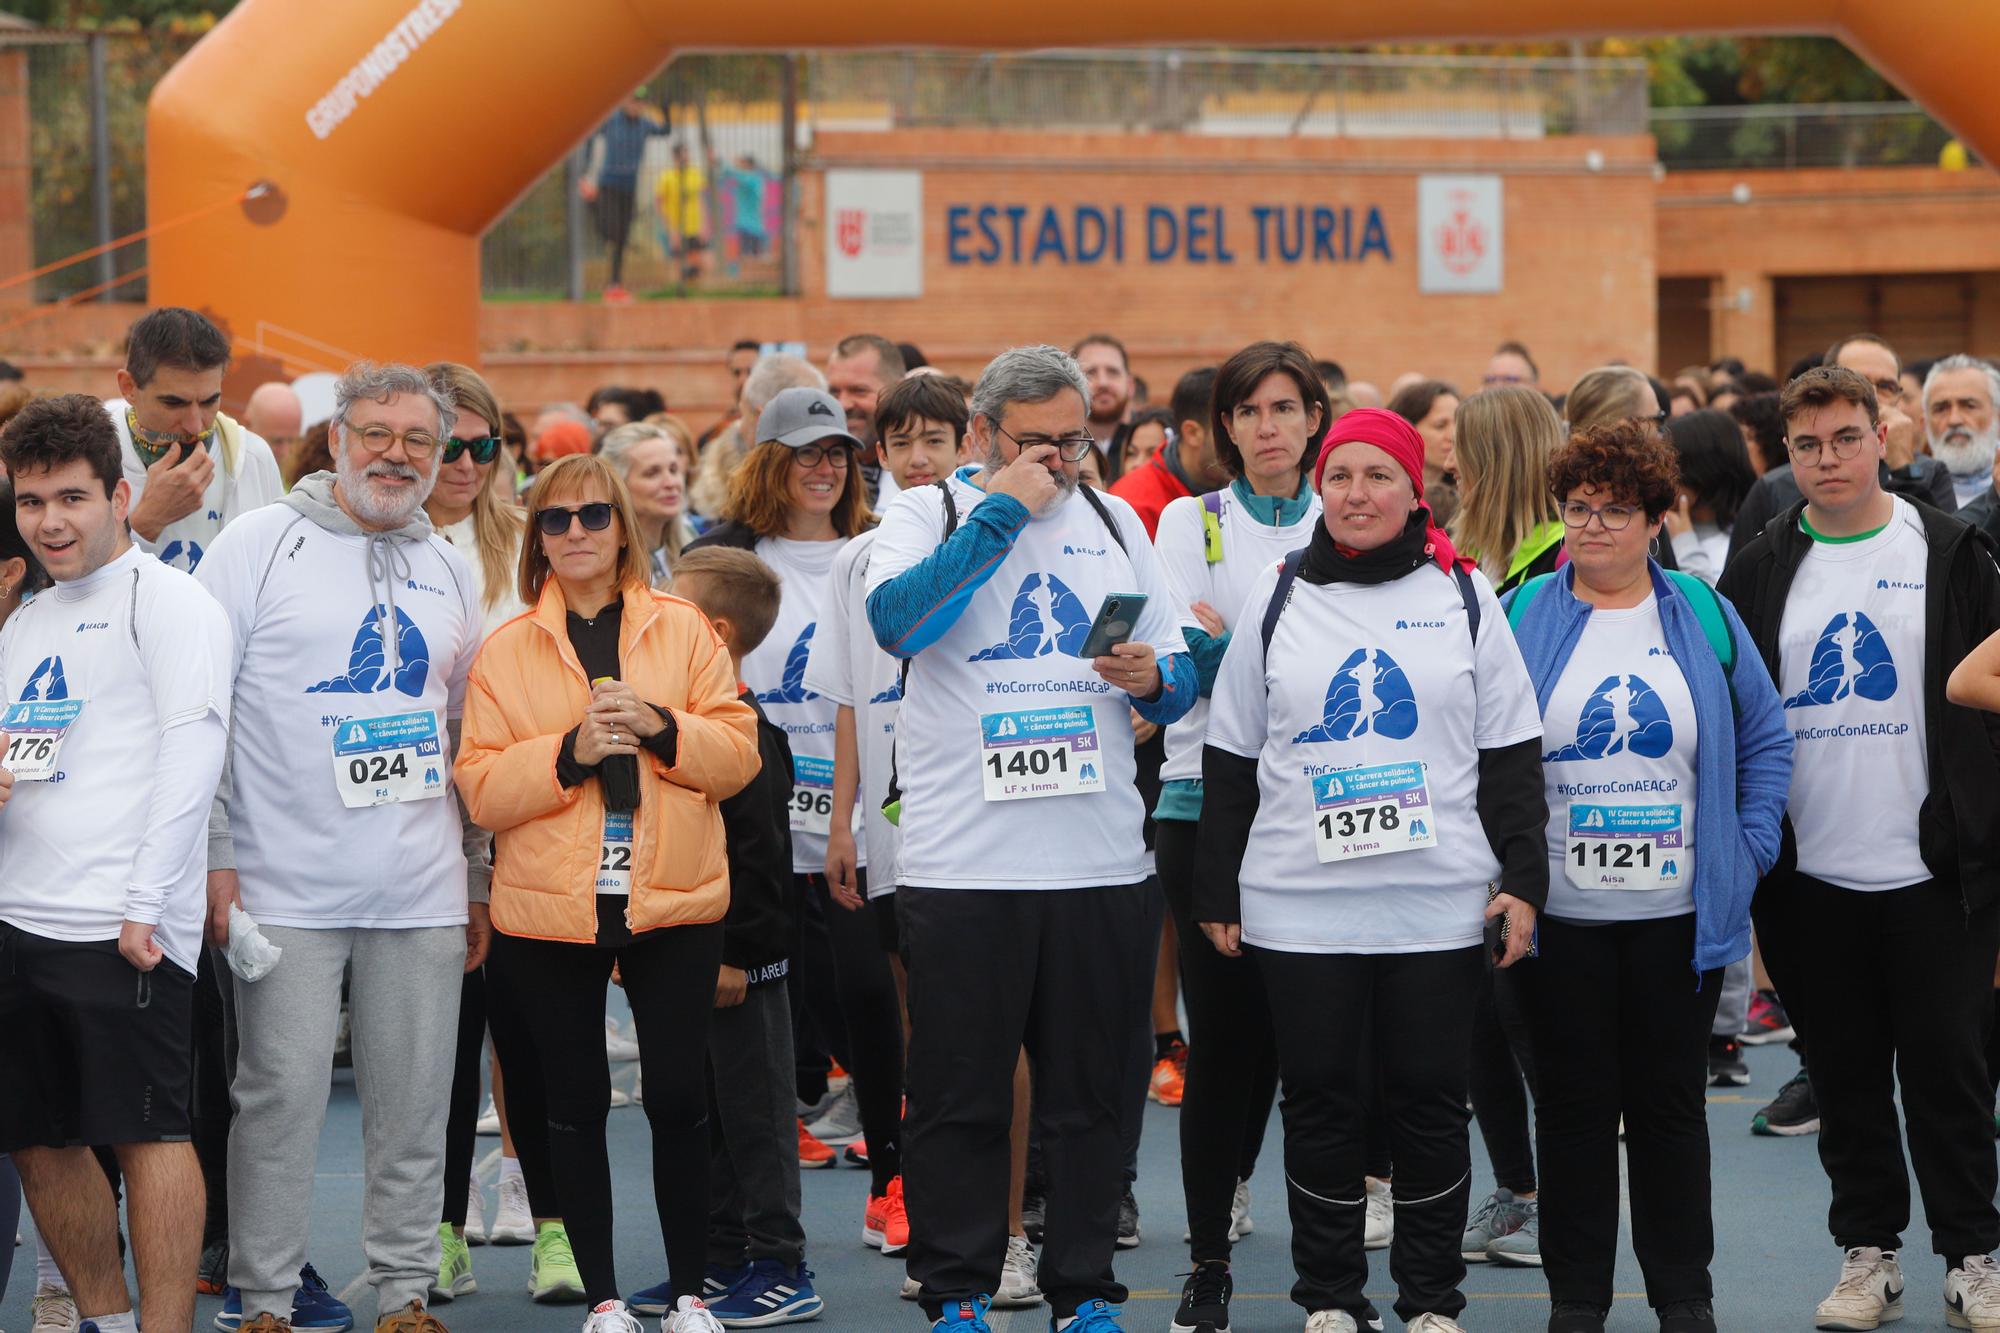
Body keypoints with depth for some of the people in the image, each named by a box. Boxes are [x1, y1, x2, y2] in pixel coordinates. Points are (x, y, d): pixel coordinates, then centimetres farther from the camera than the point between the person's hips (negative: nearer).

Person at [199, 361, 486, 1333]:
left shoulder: (447, 569, 14)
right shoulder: (259, 545, -1)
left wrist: (479, 879, 16)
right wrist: (212, 860, -9)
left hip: (423, 891, 4)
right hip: (286, 886, -4)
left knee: (416, 1102, 6)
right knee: (282, 1095, -3)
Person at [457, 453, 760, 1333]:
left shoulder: (683, 631, 6)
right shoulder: (507, 650, 4)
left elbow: (737, 754, 2)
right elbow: (482, 789, -3)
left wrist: (662, 727, -15)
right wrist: (569, 751, -17)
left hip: (673, 904, 0)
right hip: (548, 911, 0)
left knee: (678, 1096, 1)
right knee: (577, 1104, 6)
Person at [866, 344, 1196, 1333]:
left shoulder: (1112, 520, 15)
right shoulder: (929, 515, 2)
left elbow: (1181, 674, 18)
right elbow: (895, 620, -19)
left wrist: (1155, 677, -6)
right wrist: (1002, 510, -16)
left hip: (1101, 861, 3)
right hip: (961, 864, -3)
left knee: (1090, 1094, 7)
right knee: (960, 1095, 2)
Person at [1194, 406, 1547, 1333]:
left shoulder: (1463, 596, 6)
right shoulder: (1277, 597, 8)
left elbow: (1511, 752, 7)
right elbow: (1230, 757, 10)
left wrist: (1523, 878, 0)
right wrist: (1216, 891, 7)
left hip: (1440, 902, -1)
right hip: (1300, 903, 1)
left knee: (1430, 1100, 3)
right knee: (1320, 1100, 4)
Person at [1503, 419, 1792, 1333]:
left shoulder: (1702, 616, 4)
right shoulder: (1522, 618, 1)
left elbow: (1765, 737, 10)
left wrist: (1749, 847, 0)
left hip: (1679, 913, 1)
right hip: (1559, 914, -1)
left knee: (1670, 1103, 8)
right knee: (1574, 1106, 5)